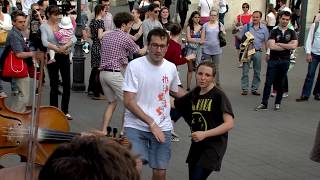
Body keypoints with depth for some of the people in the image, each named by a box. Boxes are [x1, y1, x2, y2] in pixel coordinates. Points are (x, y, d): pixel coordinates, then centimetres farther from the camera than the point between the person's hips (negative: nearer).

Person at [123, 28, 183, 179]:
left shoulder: (171, 68, 3)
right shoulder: (135, 66, -11)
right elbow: (128, 101, -14)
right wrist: (152, 123, -17)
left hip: (163, 127, 4)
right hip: (136, 126, -4)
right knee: (134, 168, -22)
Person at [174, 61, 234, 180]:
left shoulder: (219, 96, -13)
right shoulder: (193, 95, 7)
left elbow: (229, 124, -20)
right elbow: (173, 104, 17)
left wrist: (205, 134, -25)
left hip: (214, 145, -7)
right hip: (196, 145, 7)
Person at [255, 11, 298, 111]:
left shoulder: (291, 33, 6)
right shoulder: (274, 32, 0)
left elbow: (294, 45, -10)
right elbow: (271, 46, -14)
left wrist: (279, 44, -11)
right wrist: (287, 46, -8)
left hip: (285, 61, 1)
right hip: (273, 60, -1)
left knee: (281, 84, 8)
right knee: (268, 82, -2)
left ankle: (277, 103, 18)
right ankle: (264, 104, 2)